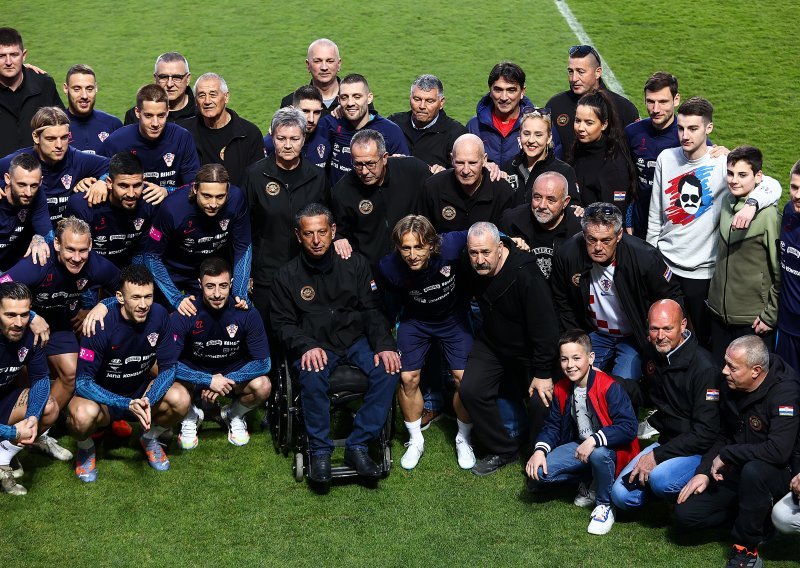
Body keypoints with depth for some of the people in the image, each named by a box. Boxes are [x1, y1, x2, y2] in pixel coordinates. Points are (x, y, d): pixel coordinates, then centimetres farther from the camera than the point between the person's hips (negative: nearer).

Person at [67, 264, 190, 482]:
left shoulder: (158, 315, -15)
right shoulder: (101, 325, -26)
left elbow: (169, 367, -10)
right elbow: (83, 382, -24)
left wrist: (148, 400, -29)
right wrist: (127, 404, -36)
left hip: (141, 392, 4)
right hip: (104, 396, -3)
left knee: (180, 399, -26)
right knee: (84, 414, -37)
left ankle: (150, 438, 7)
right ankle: (86, 449, 1)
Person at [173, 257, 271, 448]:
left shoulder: (247, 314, -20)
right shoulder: (184, 315, -23)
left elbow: (263, 362, -17)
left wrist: (225, 381, -27)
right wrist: (209, 380, -31)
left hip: (234, 372, 1)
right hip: (195, 374, -1)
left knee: (262, 386, -30)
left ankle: (234, 415, 7)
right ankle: (190, 417, 7)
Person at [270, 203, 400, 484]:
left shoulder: (355, 264, 6)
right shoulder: (288, 275, 3)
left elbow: (372, 310, 5)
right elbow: (283, 323, 2)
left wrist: (384, 344, -13)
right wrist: (306, 347, -18)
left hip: (355, 339, 2)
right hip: (314, 345, -2)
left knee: (388, 369, -27)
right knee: (312, 377, -35)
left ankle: (357, 445, -20)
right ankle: (320, 452, -19)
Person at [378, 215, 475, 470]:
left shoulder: (451, 245, -33)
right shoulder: (388, 267, -29)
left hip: (453, 318, 0)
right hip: (415, 322, 1)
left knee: (465, 378, -7)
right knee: (407, 378, -5)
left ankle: (463, 440, 18)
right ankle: (415, 441, 21)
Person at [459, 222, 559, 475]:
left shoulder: (525, 274, -34)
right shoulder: (472, 271, -13)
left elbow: (545, 327, -30)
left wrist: (542, 373, -26)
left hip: (527, 349, -5)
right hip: (492, 343, 5)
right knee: (470, 390, -9)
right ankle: (503, 450, 6)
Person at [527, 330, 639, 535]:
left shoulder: (609, 387, -20)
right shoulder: (561, 390, 1)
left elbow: (629, 427, -26)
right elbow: (552, 426, 8)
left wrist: (594, 440, -35)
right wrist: (540, 450, -11)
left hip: (609, 448, -6)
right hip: (578, 447, 6)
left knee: (598, 454, -41)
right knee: (538, 472, -15)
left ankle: (605, 505, -13)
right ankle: (586, 482, 8)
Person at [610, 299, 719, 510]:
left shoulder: (703, 367, -20)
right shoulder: (653, 354, 4)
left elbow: (705, 433, -21)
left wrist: (657, 456, -22)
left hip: (698, 449, -7)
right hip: (666, 442, 7)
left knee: (661, 479, -35)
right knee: (622, 495, -10)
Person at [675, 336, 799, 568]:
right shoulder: (731, 388, -1)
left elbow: (778, 451, -34)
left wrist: (726, 455, -23)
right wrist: (704, 472, -3)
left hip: (778, 473, -7)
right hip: (735, 471, 7)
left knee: (753, 470, -41)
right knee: (685, 515, -8)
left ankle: (746, 549, -20)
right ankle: (758, 516, 11)